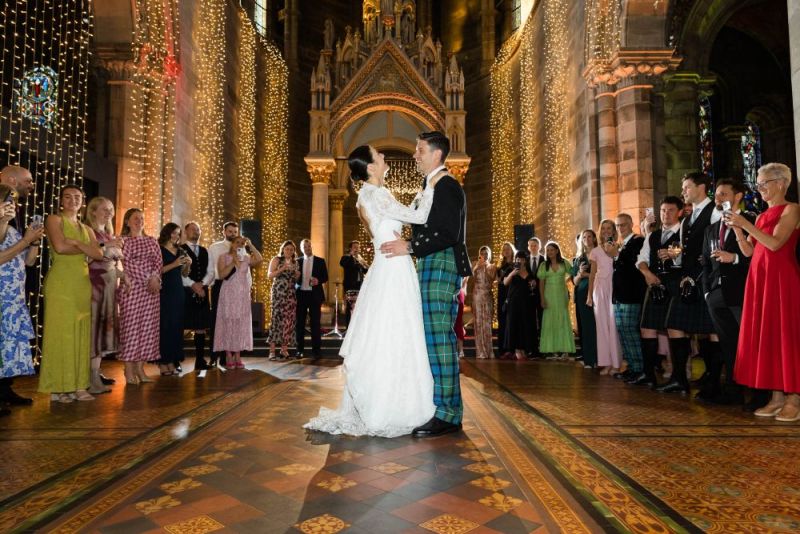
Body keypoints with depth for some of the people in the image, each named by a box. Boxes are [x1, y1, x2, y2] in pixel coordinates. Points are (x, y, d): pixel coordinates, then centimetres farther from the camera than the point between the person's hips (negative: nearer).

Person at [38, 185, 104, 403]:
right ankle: (56, 388, 2)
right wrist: (84, 249, -1)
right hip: (60, 283, -6)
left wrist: (76, 242, -9)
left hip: (82, 284, 6)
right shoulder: (54, 219, 3)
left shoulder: (86, 229, 19)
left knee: (81, 334, 5)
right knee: (60, 333, -5)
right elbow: (60, 247, -15)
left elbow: (99, 254, 3)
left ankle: (78, 386, 11)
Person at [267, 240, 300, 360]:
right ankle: (272, 350, -9)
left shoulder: (295, 262, 18)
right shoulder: (276, 259, 4)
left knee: (288, 321, 0)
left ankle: (284, 349, 6)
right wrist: (281, 269, -16)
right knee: (276, 319, -10)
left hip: (291, 294, 5)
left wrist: (297, 276, 4)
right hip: (278, 293, -5)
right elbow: (269, 275, -5)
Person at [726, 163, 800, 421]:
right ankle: (777, 396, 13)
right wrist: (737, 228, -2)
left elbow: (775, 243, -16)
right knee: (766, 334, 6)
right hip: (758, 278, 7)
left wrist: (746, 224, -17)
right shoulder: (762, 216, 17)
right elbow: (748, 251, 10)